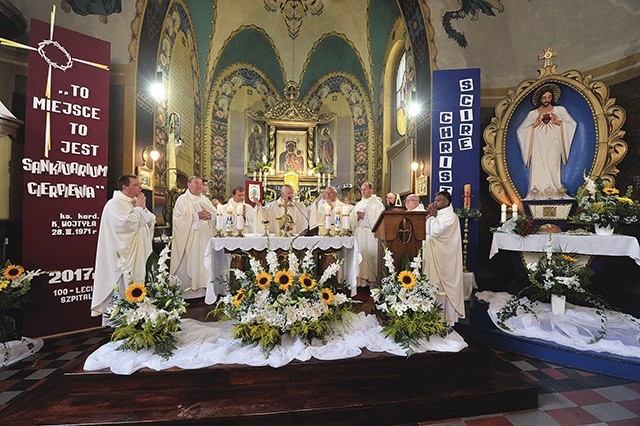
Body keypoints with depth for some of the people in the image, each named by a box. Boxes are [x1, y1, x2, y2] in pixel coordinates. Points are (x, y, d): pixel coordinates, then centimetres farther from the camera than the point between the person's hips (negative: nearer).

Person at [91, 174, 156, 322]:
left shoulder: (136, 203, 13)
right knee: (119, 294, 0)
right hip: (123, 257, -8)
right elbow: (127, 223, -24)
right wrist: (138, 208, -11)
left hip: (139, 255, 8)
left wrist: (143, 208, -4)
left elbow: (152, 221, 9)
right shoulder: (114, 204, -10)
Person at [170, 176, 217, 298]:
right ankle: (186, 290, 6)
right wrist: (196, 216, -16)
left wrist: (209, 215, -9)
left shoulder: (205, 200, 17)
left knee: (204, 262, 3)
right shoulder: (182, 199, 0)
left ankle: (203, 286, 11)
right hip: (189, 239, -5)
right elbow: (178, 219, -11)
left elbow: (216, 215, 13)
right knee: (189, 264, -4)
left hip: (205, 238, 5)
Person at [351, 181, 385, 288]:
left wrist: (365, 215, -11)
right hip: (358, 234, 5)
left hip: (370, 234, -5)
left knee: (370, 256, -5)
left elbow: (378, 219, -10)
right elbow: (352, 219, 15)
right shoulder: (359, 204, 18)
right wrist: (357, 216, -5)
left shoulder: (377, 204, 1)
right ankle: (360, 279, 9)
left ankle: (372, 281, 3)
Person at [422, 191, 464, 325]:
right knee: (434, 286, 13)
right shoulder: (438, 214, 13)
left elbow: (435, 232, -23)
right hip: (433, 255, 8)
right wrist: (430, 215, 1)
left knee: (442, 287, 0)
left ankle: (447, 316, 13)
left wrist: (432, 216, -11)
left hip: (442, 257, -8)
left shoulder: (450, 216, -13)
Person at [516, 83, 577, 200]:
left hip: (553, 147, 1)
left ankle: (554, 194, -1)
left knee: (553, 170, -5)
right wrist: (535, 125, -7)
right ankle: (538, 194, -5)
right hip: (538, 148, 0)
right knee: (538, 171, -7)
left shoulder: (560, 110, 13)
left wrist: (558, 122, -7)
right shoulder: (533, 113, 10)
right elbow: (520, 129, 4)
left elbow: (572, 124, 7)